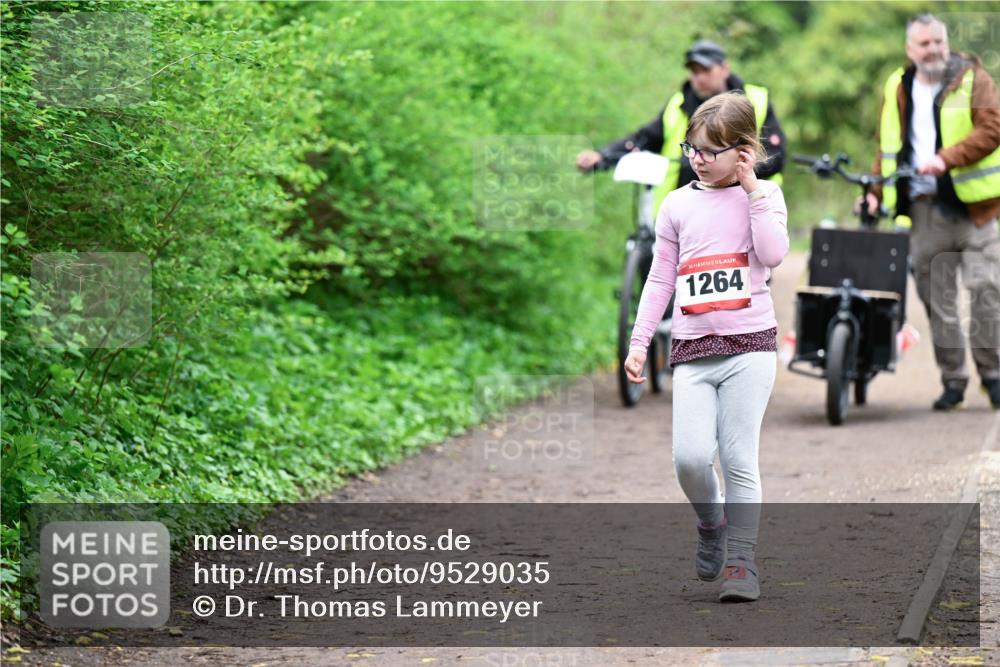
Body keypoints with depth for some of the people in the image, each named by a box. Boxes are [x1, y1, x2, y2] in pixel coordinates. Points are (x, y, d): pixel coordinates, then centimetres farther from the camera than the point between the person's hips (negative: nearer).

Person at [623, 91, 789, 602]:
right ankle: (710, 525, 18)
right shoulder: (678, 204, 11)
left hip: (749, 345, -2)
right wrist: (639, 341, 9)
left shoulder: (763, 195, 4)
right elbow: (660, 277, 14)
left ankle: (742, 561, 4)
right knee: (690, 457, -11)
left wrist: (753, 189, -11)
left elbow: (773, 254, -13)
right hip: (692, 349, 2)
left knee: (738, 458, -5)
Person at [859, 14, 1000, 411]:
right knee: (936, 298, 2)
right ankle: (952, 379, 8)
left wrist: (947, 159, -22)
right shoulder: (897, 89, 15)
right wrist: (876, 192, 9)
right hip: (923, 209, 3)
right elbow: (887, 146, 21)